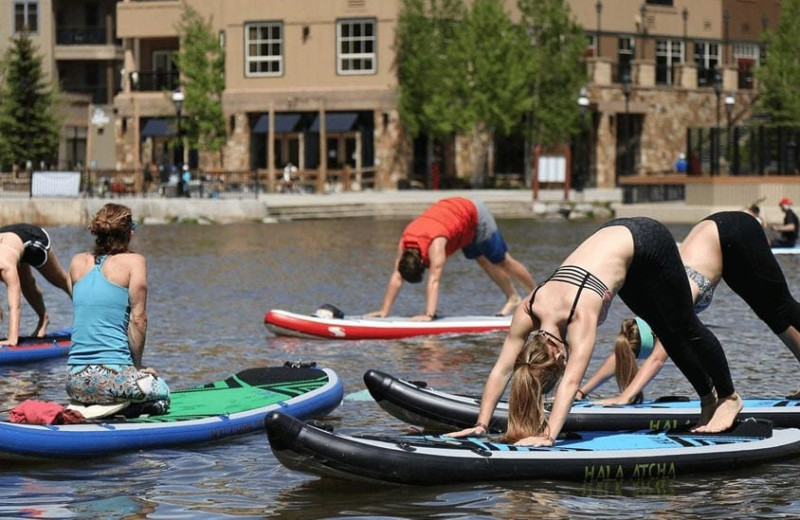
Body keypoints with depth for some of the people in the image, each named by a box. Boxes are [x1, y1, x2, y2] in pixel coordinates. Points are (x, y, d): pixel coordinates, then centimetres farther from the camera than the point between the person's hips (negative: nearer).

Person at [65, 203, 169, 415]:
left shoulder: (78, 262, 10)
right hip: (111, 377, -6)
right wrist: (137, 366, 3)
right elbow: (138, 319, -7)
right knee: (161, 391, 24)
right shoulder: (134, 261, -4)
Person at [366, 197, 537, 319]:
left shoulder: (435, 243, -43)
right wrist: (384, 311, -23)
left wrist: (429, 315, -54)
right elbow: (396, 277, -20)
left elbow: (434, 281, -48)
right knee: (484, 262, 16)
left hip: (475, 213, -6)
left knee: (502, 262, 9)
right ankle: (513, 298, 34)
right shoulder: (405, 242, -24)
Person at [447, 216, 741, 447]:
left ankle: (729, 397, 29)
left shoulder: (582, 315, -39)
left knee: (684, 329, 9)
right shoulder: (527, 312, -23)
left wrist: (549, 436, -53)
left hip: (645, 242, -6)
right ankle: (708, 399, 34)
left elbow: (571, 382, -46)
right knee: (667, 333, 17)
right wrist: (481, 425, -25)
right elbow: (500, 371, -20)